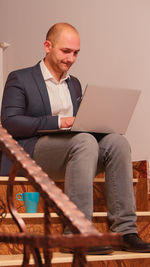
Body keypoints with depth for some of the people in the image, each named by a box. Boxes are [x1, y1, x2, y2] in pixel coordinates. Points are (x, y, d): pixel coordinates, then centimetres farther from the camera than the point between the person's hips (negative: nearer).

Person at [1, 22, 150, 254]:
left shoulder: (74, 84, 26)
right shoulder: (20, 79, 5)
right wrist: (58, 122, -16)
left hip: (72, 151, 6)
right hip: (33, 151, -6)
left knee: (117, 142, -22)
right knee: (85, 141, -35)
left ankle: (124, 230, -27)